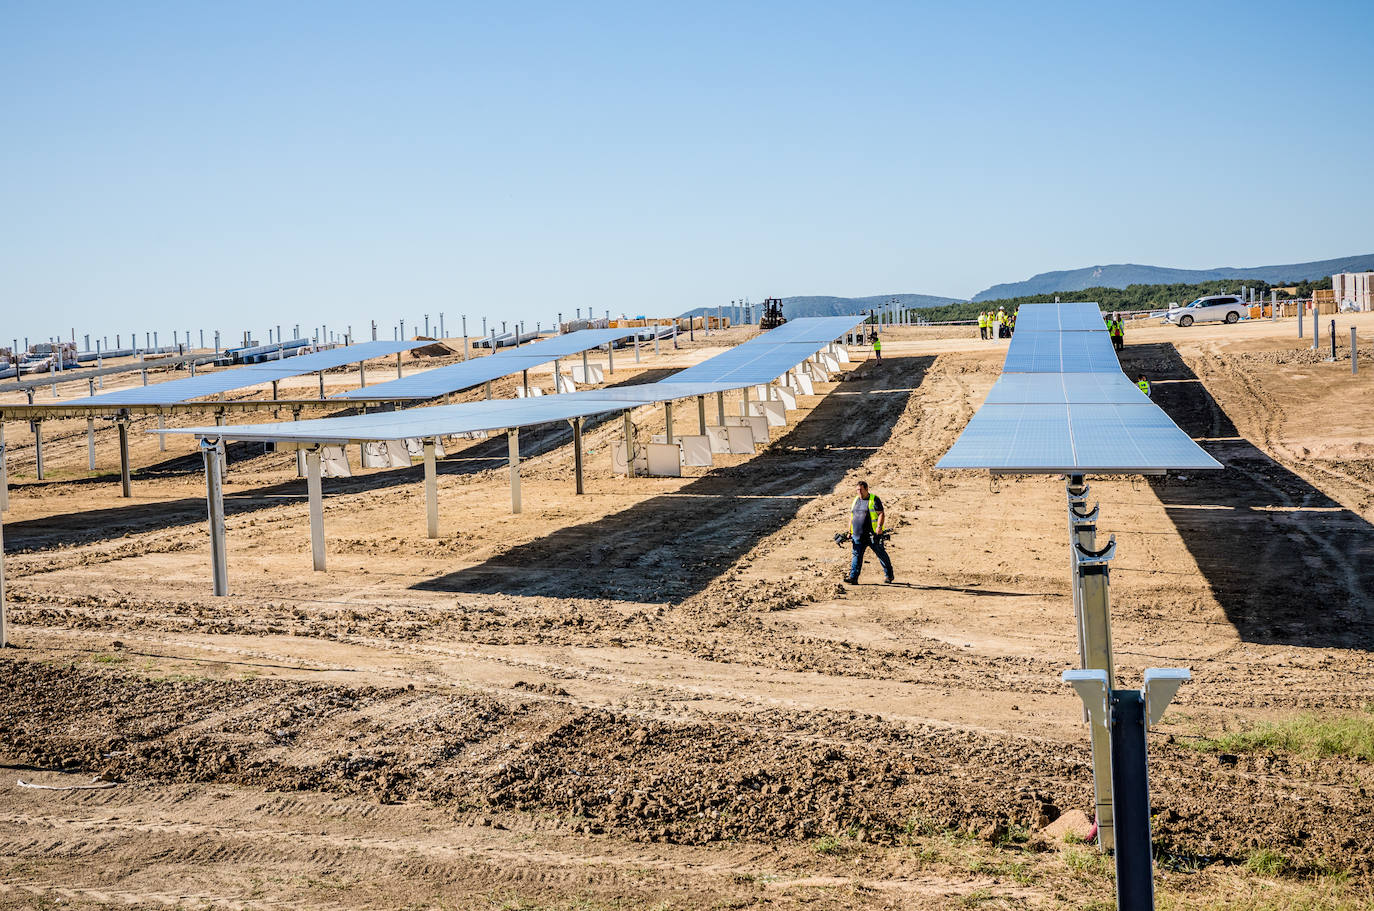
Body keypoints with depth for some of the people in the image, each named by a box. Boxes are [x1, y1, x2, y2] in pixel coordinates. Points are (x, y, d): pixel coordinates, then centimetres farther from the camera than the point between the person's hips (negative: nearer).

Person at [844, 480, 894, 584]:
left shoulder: (874, 500, -5)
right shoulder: (856, 500, 14)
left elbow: (881, 514, -10)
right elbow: (851, 516, 21)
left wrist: (879, 526, -24)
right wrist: (849, 531, 16)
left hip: (872, 535, -5)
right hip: (858, 536, 5)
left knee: (881, 554, 6)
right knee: (856, 555, -3)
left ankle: (888, 575, 20)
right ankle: (853, 577, -6)